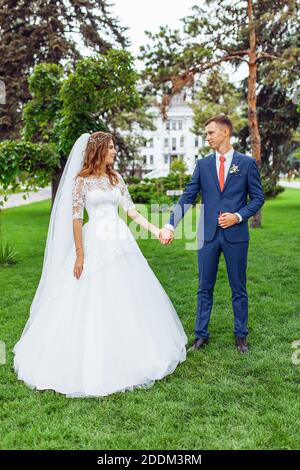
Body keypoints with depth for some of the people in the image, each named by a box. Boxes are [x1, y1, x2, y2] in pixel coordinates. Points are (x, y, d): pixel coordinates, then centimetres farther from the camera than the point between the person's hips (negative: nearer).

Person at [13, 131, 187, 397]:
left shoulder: (116, 178, 11)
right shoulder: (82, 180, -4)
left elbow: (131, 210, 11)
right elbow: (76, 218, -8)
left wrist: (155, 230, 2)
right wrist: (79, 255, -12)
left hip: (121, 241, 6)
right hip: (96, 243, -5)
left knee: (127, 298, 11)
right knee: (94, 301, 0)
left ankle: (130, 354, 30)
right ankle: (92, 362, 17)